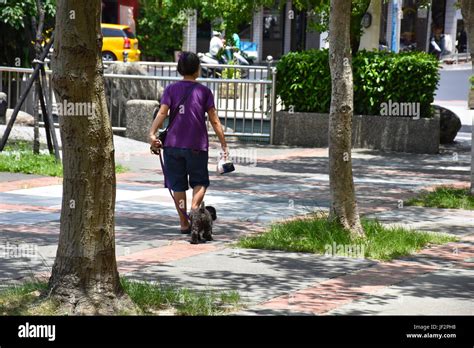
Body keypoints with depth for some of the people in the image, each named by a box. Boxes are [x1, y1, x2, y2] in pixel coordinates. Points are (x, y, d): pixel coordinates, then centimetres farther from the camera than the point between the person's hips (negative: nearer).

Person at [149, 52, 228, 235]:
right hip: (197, 145, -1)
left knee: (177, 185, 10)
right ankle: (194, 208, -15)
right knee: (200, 182, 13)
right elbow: (214, 120, 0)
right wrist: (224, 144, 4)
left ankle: (184, 223, 11)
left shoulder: (171, 89, 5)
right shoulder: (204, 91, 3)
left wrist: (152, 133, -18)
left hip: (173, 144, 1)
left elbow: (162, 112, -10)